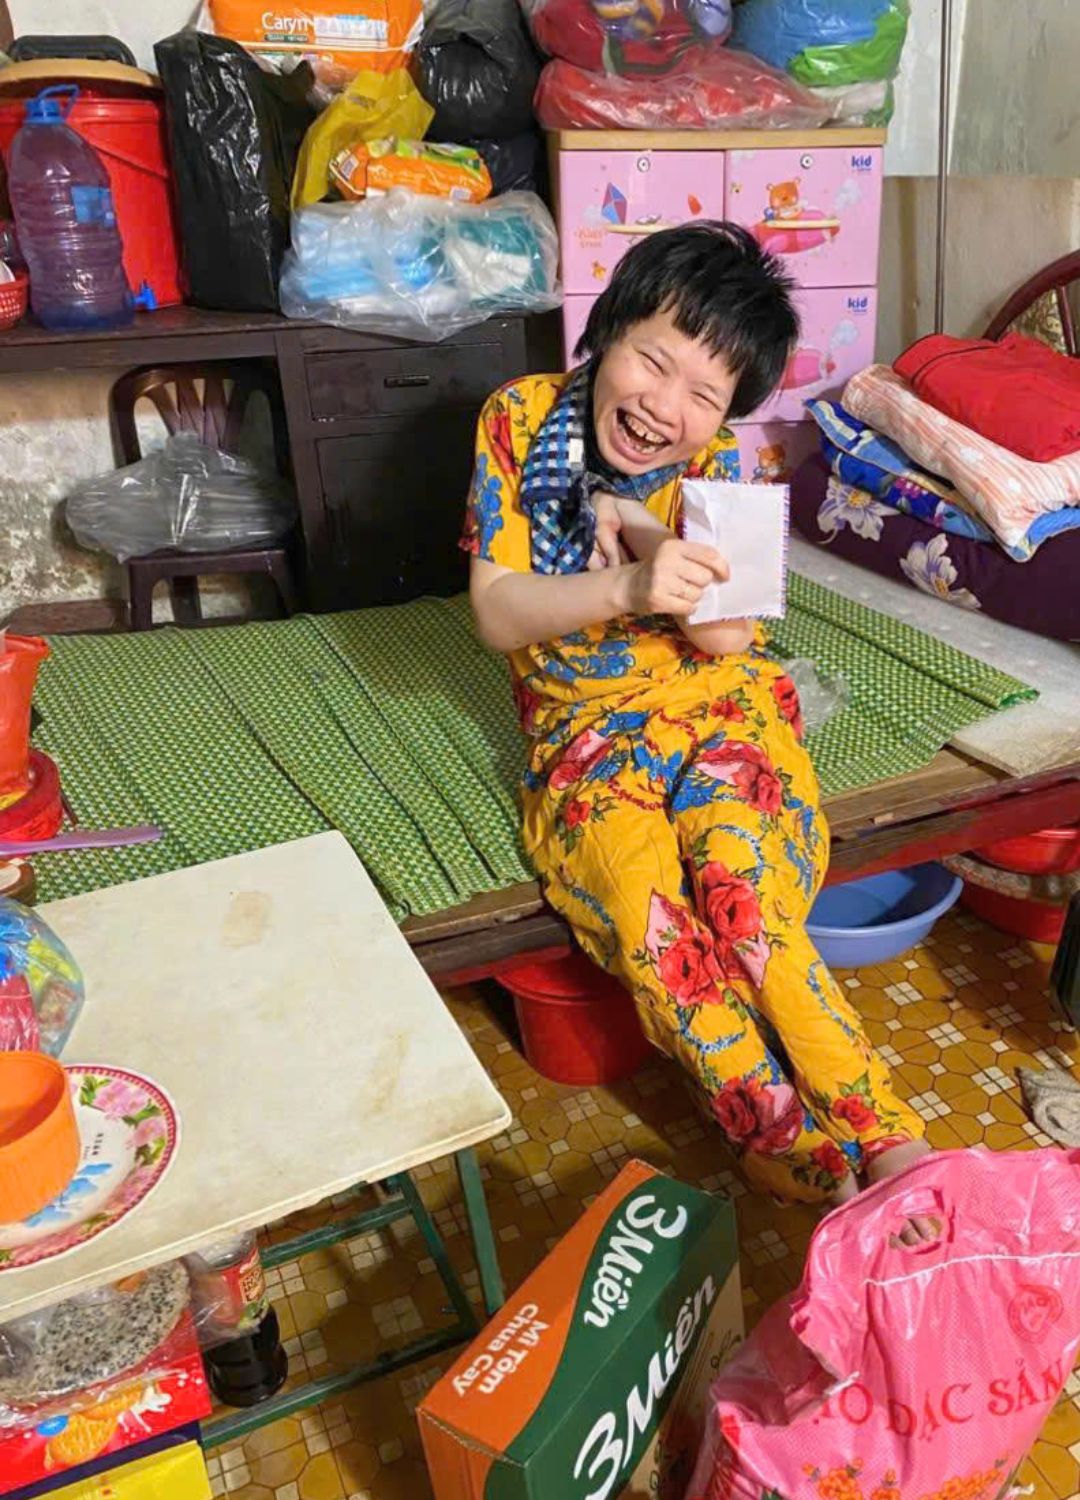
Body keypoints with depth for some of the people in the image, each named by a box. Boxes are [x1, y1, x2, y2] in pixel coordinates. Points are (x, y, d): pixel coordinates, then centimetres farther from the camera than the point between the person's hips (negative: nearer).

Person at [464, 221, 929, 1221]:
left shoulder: (712, 463, -6)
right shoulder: (521, 418, -7)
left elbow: (726, 636, -12)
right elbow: (497, 613, -13)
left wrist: (639, 525, -24)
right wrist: (626, 589, -31)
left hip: (718, 702, 1)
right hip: (585, 727, 0)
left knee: (743, 901, -28)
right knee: (654, 921, -28)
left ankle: (887, 1143, -14)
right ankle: (817, 1164, -14)